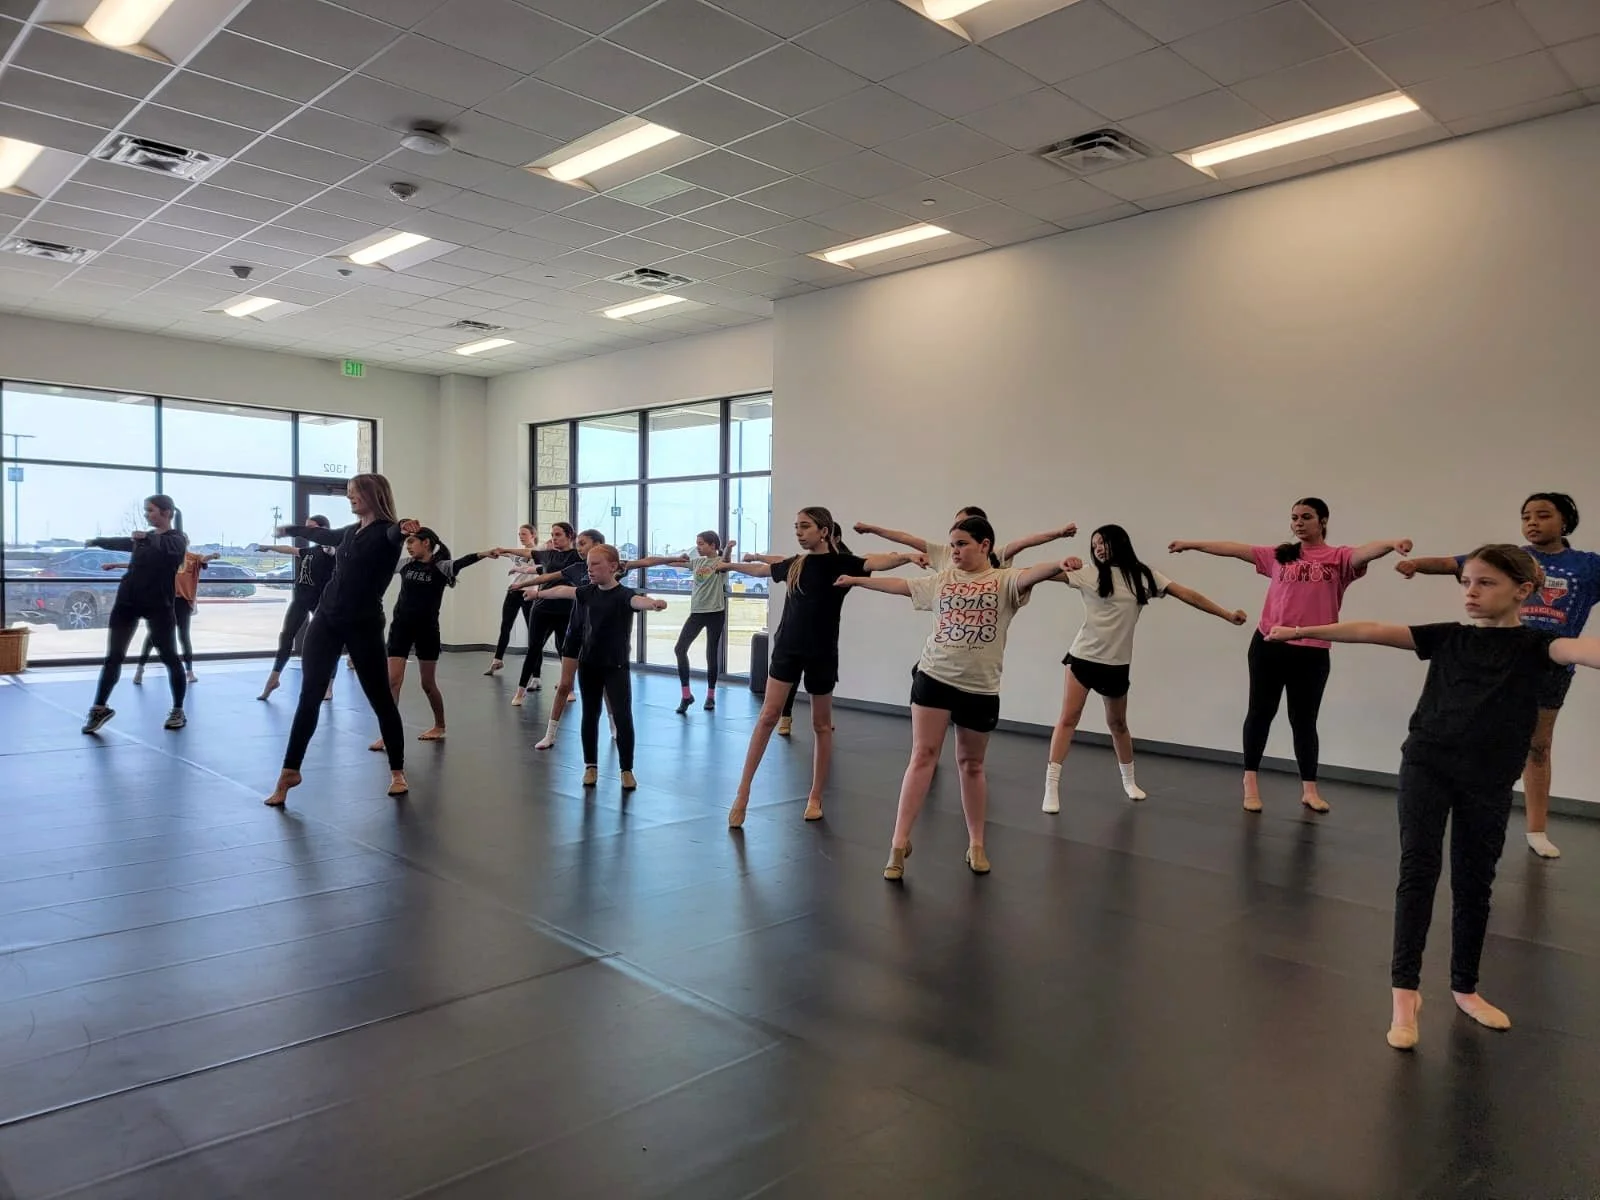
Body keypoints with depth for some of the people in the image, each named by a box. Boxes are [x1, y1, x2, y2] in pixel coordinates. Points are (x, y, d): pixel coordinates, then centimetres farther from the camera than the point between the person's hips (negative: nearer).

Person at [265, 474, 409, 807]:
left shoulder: (386, 532, -7)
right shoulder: (350, 532, 14)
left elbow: (398, 533, -30)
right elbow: (323, 535, 35)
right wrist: (290, 529, 49)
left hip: (363, 625, -6)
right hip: (326, 620, 6)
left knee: (380, 699, 3)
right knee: (309, 697, 3)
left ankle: (397, 772, 17)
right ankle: (289, 771, 11)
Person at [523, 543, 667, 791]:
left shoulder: (624, 594, -17)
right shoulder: (588, 591, 2)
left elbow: (638, 601, -40)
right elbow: (564, 591, 21)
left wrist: (654, 603, -63)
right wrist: (538, 594, 37)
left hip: (616, 666, -5)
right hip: (588, 663, 6)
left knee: (623, 717, -7)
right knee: (590, 715, 12)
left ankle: (627, 770, 7)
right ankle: (591, 766, 24)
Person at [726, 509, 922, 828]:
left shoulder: (841, 562, -8)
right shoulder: (795, 564, 8)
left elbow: (876, 562, -25)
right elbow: (762, 569, 27)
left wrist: (907, 556, -45)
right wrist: (730, 565, 42)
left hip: (822, 653, -4)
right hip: (787, 648, 4)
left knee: (821, 725, 8)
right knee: (768, 716, -1)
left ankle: (815, 798, 19)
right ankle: (742, 792, 3)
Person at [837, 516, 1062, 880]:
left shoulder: (1004, 580, -4)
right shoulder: (942, 579, 8)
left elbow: (1029, 576, -24)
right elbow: (900, 586, 16)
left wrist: (1058, 566, -46)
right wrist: (856, 580, 21)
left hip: (980, 688, -2)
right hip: (933, 678, 2)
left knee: (971, 764, 11)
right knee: (922, 756, -3)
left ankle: (976, 844, 26)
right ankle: (899, 842, 0)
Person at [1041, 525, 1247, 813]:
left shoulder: (1143, 576, 3)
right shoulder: (1088, 575, -2)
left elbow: (1187, 595, 2)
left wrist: (1227, 614, 0)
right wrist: (1062, 564, -33)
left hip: (1117, 663, 2)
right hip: (1084, 656, -2)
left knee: (1117, 723, 15)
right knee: (1068, 718, -8)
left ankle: (1129, 780, 36)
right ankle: (1051, 786, -7)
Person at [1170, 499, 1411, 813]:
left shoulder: (1338, 558, -1)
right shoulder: (1279, 555, 8)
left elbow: (1365, 552, -21)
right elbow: (1236, 549, 12)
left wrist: (1391, 543, -42)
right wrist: (1191, 544, 17)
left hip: (1312, 653, -2)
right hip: (1268, 647, 2)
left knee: (1304, 720, 6)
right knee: (1260, 712, 10)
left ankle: (1309, 789, 19)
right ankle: (1251, 780, 23)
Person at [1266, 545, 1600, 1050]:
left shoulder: (1534, 644, -1)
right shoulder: (1447, 637, 6)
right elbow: (1375, 631, 1)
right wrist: (1307, 631, -5)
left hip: (1489, 781, 0)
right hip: (1427, 763, 1)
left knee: (1474, 884, 12)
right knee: (1419, 868, -7)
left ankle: (1465, 989, 30)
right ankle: (1405, 990, -5)